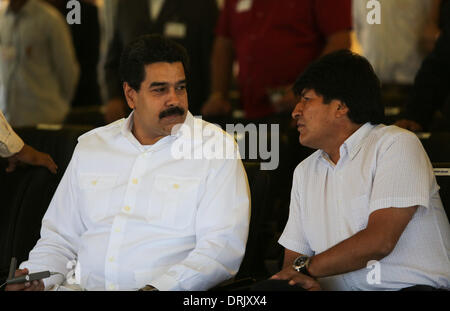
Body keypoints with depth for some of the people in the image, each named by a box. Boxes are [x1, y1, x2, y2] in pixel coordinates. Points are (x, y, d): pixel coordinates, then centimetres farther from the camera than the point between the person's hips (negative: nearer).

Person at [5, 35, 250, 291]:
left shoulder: (215, 147, 3)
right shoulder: (90, 147, 17)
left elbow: (222, 246, -7)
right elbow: (59, 239, 22)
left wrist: (161, 287, -21)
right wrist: (36, 277, 1)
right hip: (85, 286, 4)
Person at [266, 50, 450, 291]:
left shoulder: (396, 144, -1)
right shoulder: (305, 171, 22)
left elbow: (379, 242, -12)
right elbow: (293, 257, 17)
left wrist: (304, 267, -4)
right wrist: (304, 281, -8)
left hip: (412, 286, -5)